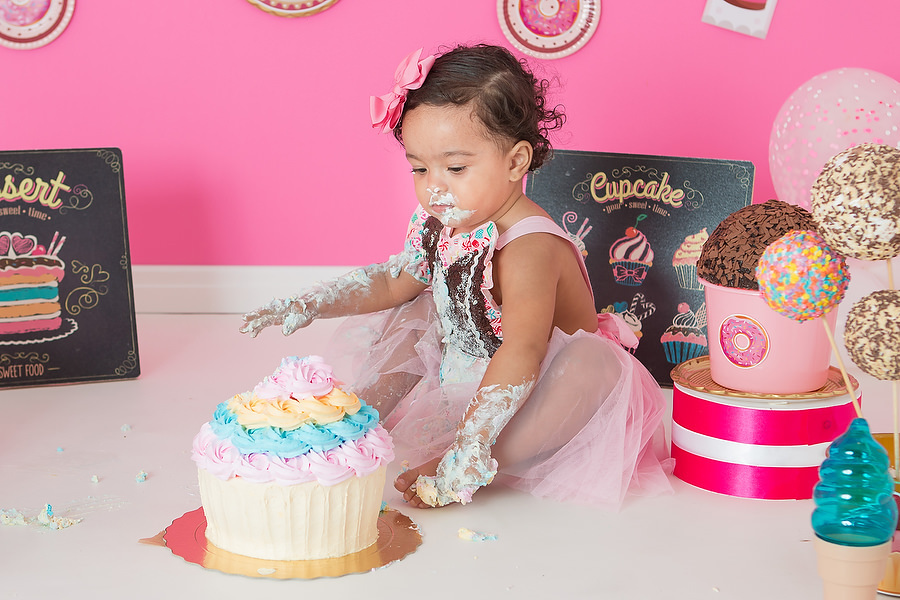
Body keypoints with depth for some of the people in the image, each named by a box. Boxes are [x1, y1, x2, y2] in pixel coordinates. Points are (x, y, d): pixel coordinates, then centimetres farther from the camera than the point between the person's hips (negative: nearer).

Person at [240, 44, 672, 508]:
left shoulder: (529, 249, -32)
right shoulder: (442, 226, -5)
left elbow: (522, 353, -45)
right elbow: (391, 283, 15)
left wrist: (470, 445, -53)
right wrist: (310, 304, 3)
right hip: (464, 372, 8)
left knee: (593, 366, -38)